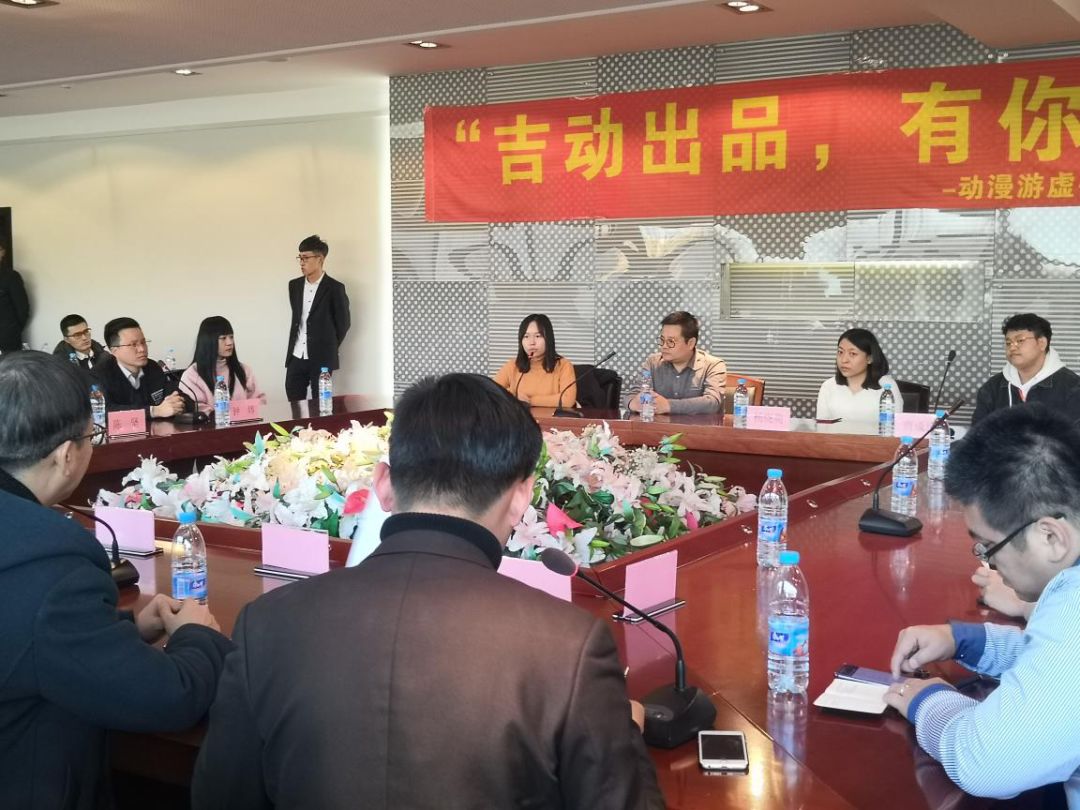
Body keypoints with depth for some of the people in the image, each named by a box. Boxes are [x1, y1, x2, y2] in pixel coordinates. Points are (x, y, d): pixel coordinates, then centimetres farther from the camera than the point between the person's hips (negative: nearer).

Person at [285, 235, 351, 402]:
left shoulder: (334, 288, -7)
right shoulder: (294, 285, 9)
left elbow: (343, 323, -1)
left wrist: (329, 348, 7)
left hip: (321, 358, -5)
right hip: (296, 357, 5)